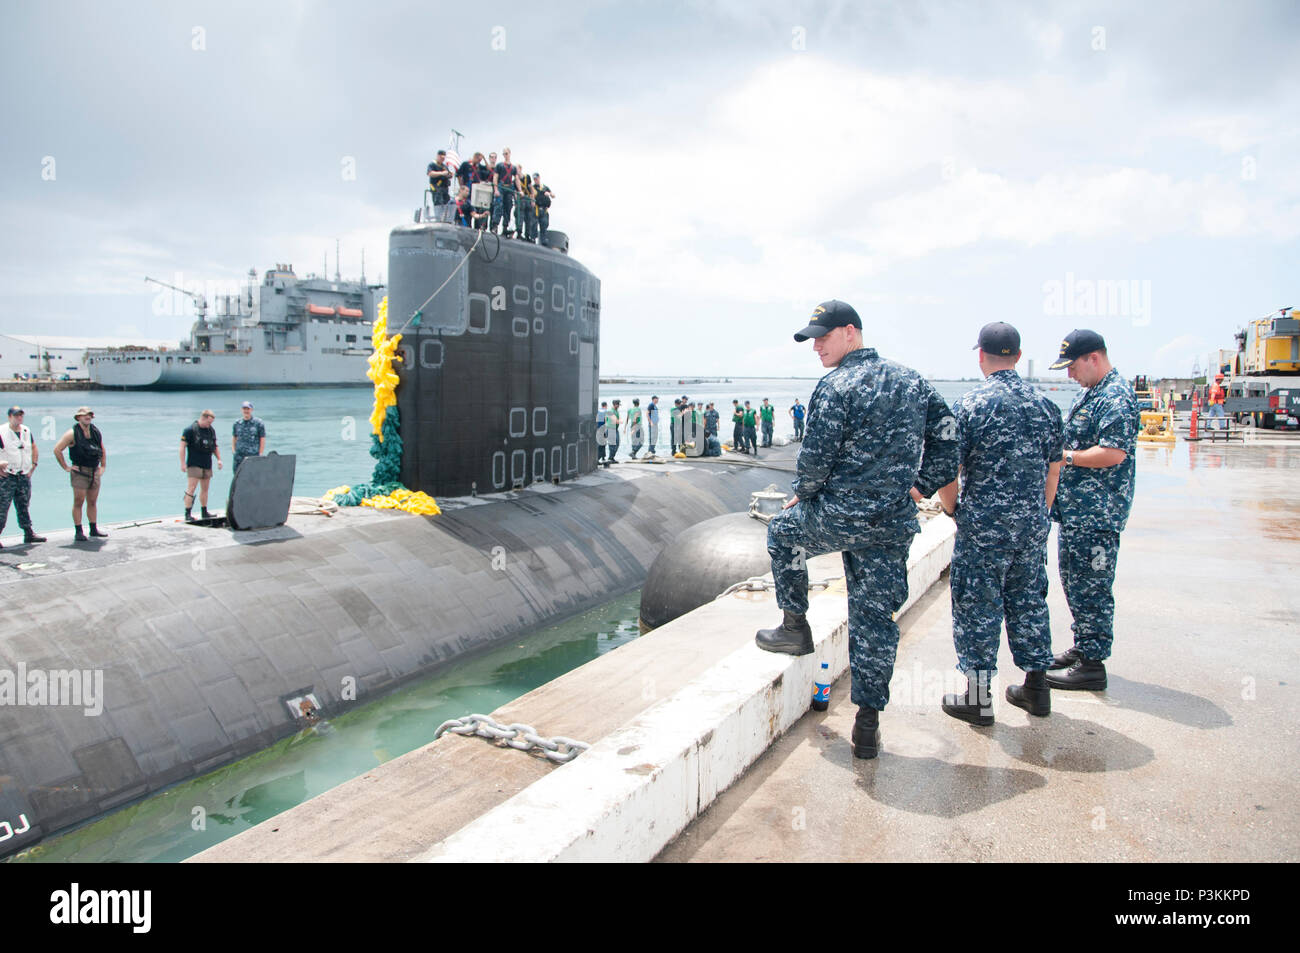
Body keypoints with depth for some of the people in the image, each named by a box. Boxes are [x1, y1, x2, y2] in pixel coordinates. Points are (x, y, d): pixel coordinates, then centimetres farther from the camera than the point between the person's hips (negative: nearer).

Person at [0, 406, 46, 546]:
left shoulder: (26, 431, 10)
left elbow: (34, 448, 23)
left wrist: (33, 465, 14)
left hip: (24, 476, 5)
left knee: (23, 507, 13)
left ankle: (29, 534, 17)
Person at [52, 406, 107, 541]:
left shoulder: (96, 432, 11)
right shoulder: (73, 433, -7)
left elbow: (102, 449, 26)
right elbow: (57, 449, -8)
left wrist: (103, 466, 18)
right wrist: (66, 467, -8)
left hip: (94, 472, 5)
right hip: (80, 471, -5)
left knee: (93, 502, 10)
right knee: (78, 501, -5)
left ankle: (94, 530, 17)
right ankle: (78, 532, -1)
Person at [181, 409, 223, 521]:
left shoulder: (211, 430, 12)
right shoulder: (190, 430, -8)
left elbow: (215, 446, 22)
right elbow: (182, 446, -10)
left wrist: (219, 459, 11)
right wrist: (183, 463, -14)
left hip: (207, 465, 6)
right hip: (194, 464, -6)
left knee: (204, 489, 12)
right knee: (191, 488, -10)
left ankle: (204, 512, 21)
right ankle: (188, 514, -8)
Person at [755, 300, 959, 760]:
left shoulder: (837, 386, -12)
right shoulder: (912, 381, 8)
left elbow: (815, 459, -13)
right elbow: (947, 437, 12)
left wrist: (801, 496, 6)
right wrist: (922, 486, 19)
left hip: (839, 516, -5)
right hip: (894, 526, 6)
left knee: (782, 531, 26)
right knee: (876, 619, 11)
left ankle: (795, 628, 31)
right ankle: (868, 725, 15)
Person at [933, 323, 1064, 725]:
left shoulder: (969, 405, -12)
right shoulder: (1045, 405, 4)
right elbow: (1053, 470, 11)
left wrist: (951, 507, 7)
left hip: (984, 527, -5)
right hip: (1032, 526, 5)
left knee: (978, 608, 4)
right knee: (1028, 601, 17)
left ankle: (977, 697, 11)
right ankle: (1036, 688, 27)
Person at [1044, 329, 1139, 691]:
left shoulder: (1116, 397, -16)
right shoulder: (1090, 393, 17)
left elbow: (1113, 453, -26)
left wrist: (1066, 457, -16)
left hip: (1096, 515, -11)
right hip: (1074, 510, 11)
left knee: (1090, 588, -4)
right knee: (1074, 582, 18)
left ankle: (1092, 665, 4)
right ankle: (1082, 648, 30)